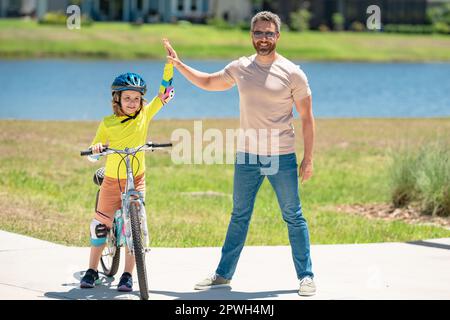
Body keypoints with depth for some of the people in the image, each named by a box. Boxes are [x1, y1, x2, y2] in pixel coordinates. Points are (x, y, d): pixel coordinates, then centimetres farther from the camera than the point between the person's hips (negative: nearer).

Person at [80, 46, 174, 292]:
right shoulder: (108, 123, -2)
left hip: (136, 181, 0)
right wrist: (96, 148, -19)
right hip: (112, 181, 0)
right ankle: (92, 271, 16)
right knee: (101, 225, 3)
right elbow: (94, 150, 5)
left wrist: (170, 64, -14)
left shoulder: (145, 115, -2)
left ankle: (127, 276, 5)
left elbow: (164, 92, -4)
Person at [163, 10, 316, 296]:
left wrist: (308, 159, -6)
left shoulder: (292, 73, -6)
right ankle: (223, 275, 18)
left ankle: (306, 276, 9)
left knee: (294, 217, 1)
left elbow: (307, 118, -3)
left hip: (282, 158, -4)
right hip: (247, 156, 4)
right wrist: (178, 64, 18)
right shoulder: (240, 68, 6)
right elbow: (208, 82, 24)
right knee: (239, 217, 12)